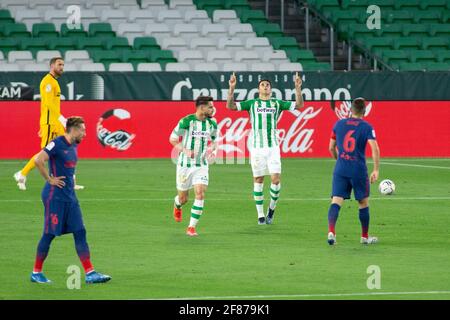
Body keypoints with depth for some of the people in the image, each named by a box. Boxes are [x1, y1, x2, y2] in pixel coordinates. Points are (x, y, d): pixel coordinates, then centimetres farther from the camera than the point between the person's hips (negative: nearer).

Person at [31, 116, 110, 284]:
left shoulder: (73, 146, 12)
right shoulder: (57, 144, -14)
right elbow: (38, 160, -25)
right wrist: (50, 179, -18)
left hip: (70, 196, 8)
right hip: (55, 196, -8)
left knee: (80, 233, 2)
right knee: (49, 234, -1)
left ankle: (90, 273, 1)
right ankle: (36, 273, 12)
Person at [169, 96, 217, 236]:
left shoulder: (212, 124, 0)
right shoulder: (186, 121, -14)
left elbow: (214, 140, 18)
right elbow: (173, 139, -5)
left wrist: (212, 149, -5)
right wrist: (184, 150, -21)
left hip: (201, 165, 3)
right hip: (185, 165, -3)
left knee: (200, 194, -15)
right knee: (183, 198, 9)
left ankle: (192, 227, -8)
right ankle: (177, 206, 48)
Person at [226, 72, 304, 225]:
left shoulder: (277, 103, 10)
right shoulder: (252, 103, 7)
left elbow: (299, 105, 4)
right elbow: (230, 106, -1)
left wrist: (298, 88, -9)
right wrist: (232, 88, -13)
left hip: (273, 146, 1)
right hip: (257, 147, -1)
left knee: (276, 179, -9)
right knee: (258, 180, 2)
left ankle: (272, 208, 14)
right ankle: (260, 215, 10)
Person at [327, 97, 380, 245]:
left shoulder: (339, 124, 6)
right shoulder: (366, 127, -4)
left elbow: (331, 148, 14)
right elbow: (375, 149, -15)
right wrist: (376, 170, -11)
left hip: (340, 169, 2)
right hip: (359, 170, -2)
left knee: (336, 201, -3)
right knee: (364, 203, 15)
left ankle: (331, 231, -26)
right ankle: (365, 237, 24)